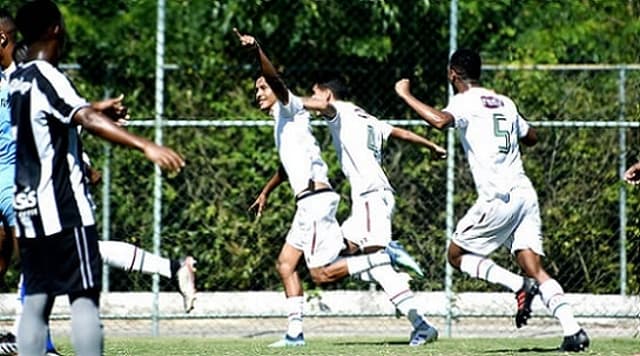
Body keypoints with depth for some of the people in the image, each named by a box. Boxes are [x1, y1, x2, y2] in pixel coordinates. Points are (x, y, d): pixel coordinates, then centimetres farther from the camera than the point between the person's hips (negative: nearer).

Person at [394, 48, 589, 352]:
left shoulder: (465, 102, -2)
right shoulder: (504, 102, 19)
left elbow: (440, 121, -23)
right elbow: (531, 137, 33)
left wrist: (405, 95, -12)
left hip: (498, 198, -7)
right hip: (525, 193, 7)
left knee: (457, 255, 10)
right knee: (535, 268, 1)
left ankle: (519, 285, -9)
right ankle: (573, 330, -16)